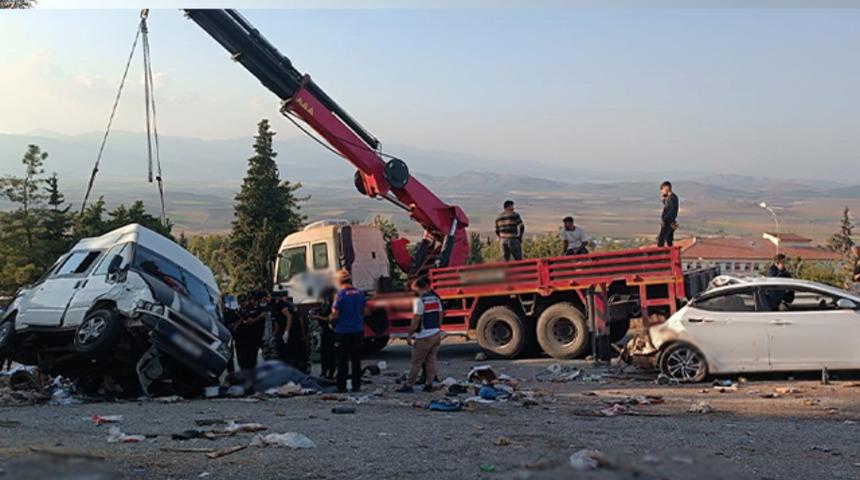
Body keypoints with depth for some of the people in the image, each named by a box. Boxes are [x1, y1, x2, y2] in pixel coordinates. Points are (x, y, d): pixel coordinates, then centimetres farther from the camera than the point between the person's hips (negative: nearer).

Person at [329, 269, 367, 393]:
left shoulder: (340, 295, -13)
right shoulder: (360, 293, 4)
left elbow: (335, 314, -14)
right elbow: (364, 310, 13)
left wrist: (330, 318, 7)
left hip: (343, 331, -5)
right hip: (358, 331, 5)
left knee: (342, 361, 1)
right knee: (356, 360, 11)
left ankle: (341, 387, 2)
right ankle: (356, 385, 13)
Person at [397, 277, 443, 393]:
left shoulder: (419, 300, -14)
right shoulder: (436, 298, 10)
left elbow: (416, 319, -17)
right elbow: (440, 315, 13)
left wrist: (409, 335, -11)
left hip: (424, 336, -7)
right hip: (436, 334, 7)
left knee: (416, 362, -1)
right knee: (431, 360, 11)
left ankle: (409, 385, 2)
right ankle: (429, 385, 11)